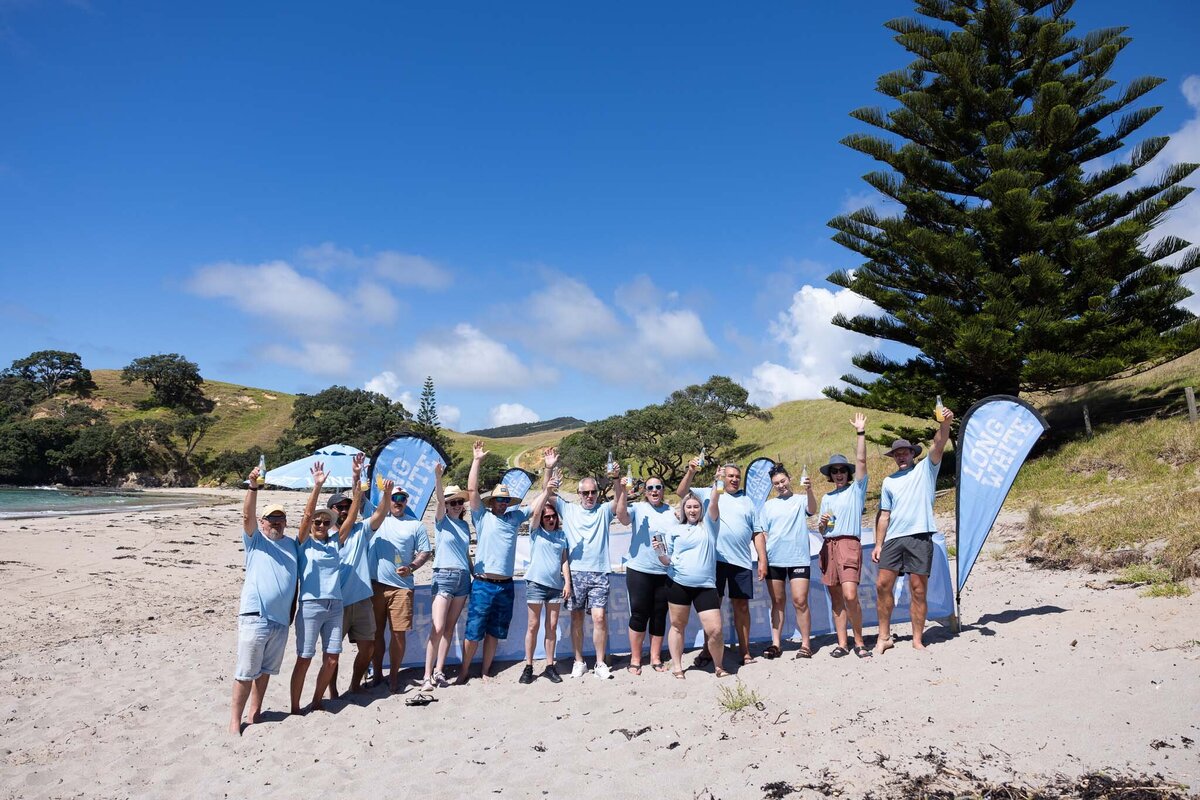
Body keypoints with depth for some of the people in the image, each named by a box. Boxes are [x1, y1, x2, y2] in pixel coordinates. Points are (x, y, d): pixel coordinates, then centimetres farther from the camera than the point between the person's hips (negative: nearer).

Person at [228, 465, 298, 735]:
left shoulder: (292, 544, 16)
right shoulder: (255, 540, -1)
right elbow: (247, 515, -13)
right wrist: (253, 486, -25)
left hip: (282, 619, 5)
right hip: (255, 616, -5)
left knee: (266, 670, 15)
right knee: (246, 672, 0)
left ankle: (255, 711, 28)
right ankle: (235, 718, 11)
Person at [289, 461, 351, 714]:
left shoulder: (335, 542, 10)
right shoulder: (304, 543, 1)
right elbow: (307, 515, -14)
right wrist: (317, 486, -25)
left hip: (335, 605, 4)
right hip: (310, 605, -4)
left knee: (331, 659, 7)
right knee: (304, 659, 2)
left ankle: (316, 703, 24)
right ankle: (295, 708, 16)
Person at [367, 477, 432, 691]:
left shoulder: (415, 524, 8)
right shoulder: (377, 518, 6)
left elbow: (424, 552, 8)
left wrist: (411, 567, -11)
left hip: (401, 586, 0)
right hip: (375, 584, 0)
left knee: (399, 633, 2)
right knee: (376, 632, 10)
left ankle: (393, 676, 17)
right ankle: (377, 673, 25)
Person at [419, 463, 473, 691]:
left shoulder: (465, 525, 13)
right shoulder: (442, 521, -2)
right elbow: (440, 500, -21)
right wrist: (438, 476, -38)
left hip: (463, 578, 5)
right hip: (443, 576, -5)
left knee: (450, 628, 8)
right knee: (437, 628, -11)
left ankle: (439, 671, 15)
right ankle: (428, 676, -6)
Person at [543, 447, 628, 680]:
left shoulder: (604, 510, 6)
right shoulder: (568, 509, 8)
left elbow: (620, 503, -12)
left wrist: (617, 479, -26)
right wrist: (549, 469, -10)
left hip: (599, 573, -1)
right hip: (575, 572, 1)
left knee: (599, 617, -7)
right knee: (576, 617, 7)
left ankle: (600, 663, 8)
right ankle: (579, 661, 22)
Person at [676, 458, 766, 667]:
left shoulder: (747, 501, 16)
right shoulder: (708, 494, 10)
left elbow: (757, 533, 13)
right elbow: (681, 493, -1)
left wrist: (762, 560, 5)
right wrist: (691, 472, -15)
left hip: (741, 561, 2)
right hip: (715, 560, -2)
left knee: (741, 605, 6)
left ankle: (745, 651, 17)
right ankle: (708, 650, 12)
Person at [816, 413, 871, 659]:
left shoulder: (856, 489, 9)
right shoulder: (827, 498, 22)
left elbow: (861, 461, -4)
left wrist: (861, 433, -6)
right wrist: (822, 523, 1)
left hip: (849, 544, -5)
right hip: (828, 546, 5)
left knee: (850, 595, -18)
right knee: (836, 598, 4)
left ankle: (859, 641, -2)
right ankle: (842, 643, 10)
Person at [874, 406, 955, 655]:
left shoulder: (925, 469, 10)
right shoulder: (889, 481, 18)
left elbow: (938, 445, -8)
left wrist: (945, 423, -26)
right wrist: (878, 544, 8)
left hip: (920, 537, -3)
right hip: (893, 539, 3)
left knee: (918, 591, -1)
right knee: (882, 585, -2)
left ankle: (917, 640, 10)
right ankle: (884, 637, 10)